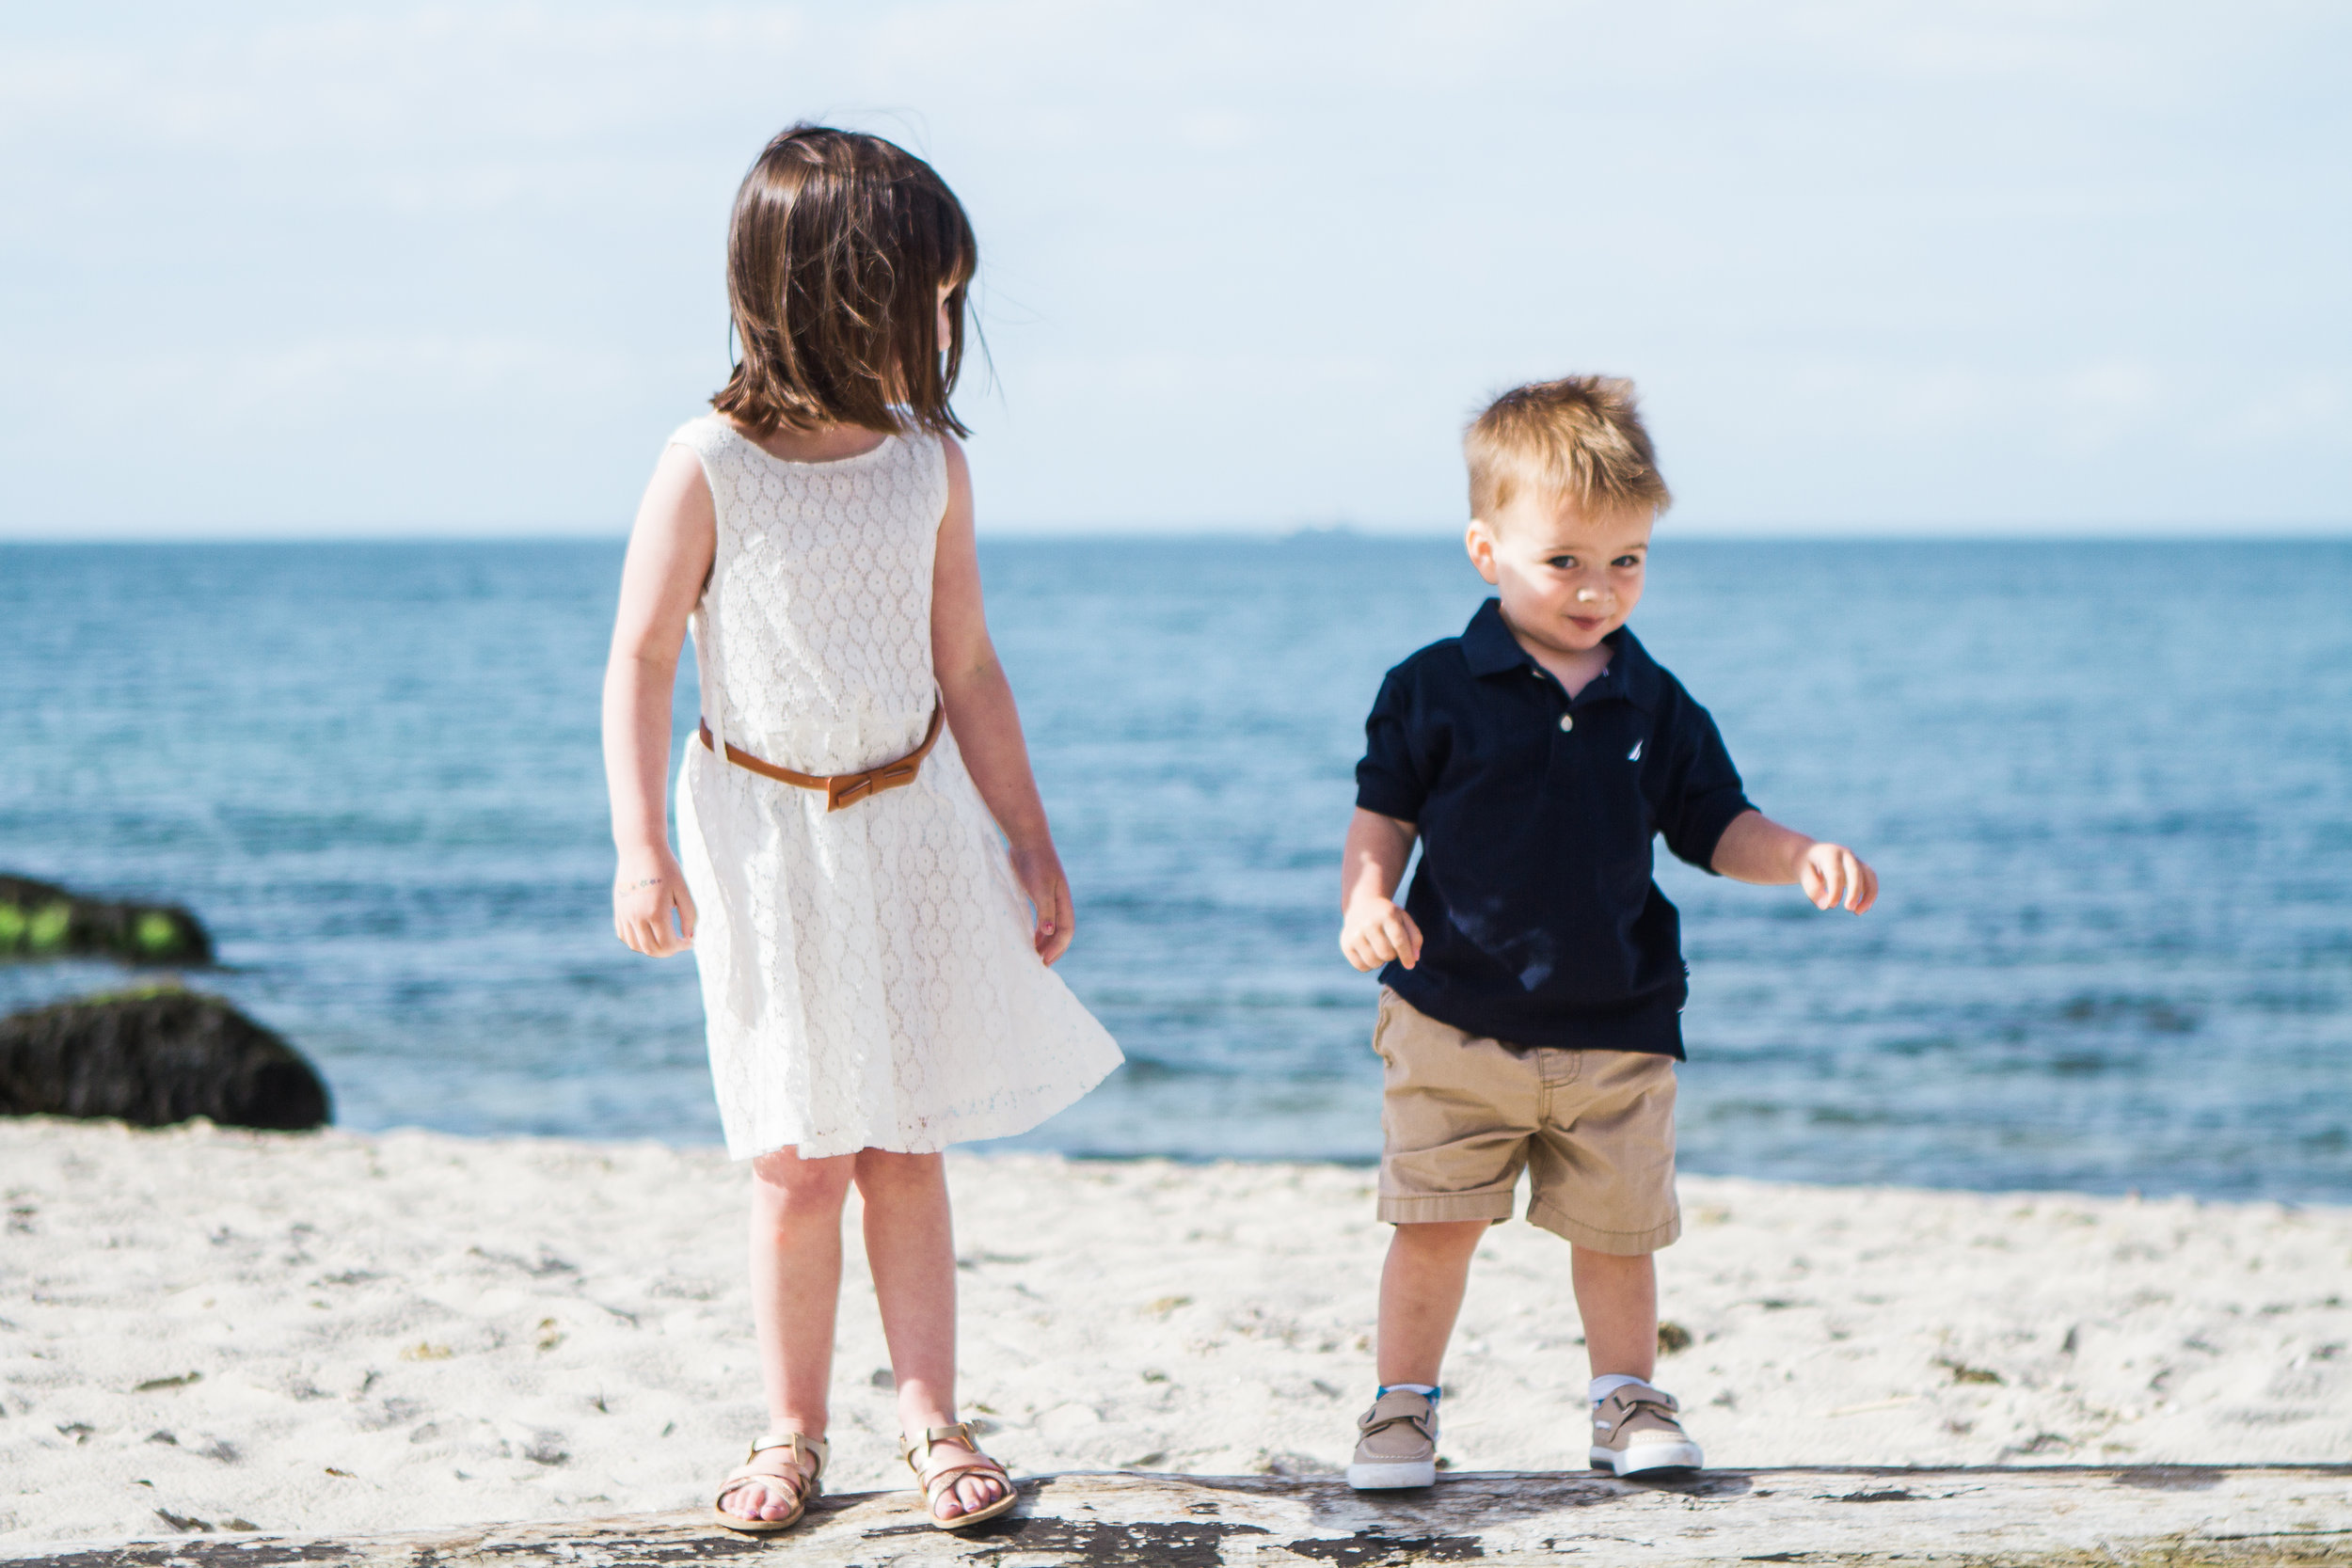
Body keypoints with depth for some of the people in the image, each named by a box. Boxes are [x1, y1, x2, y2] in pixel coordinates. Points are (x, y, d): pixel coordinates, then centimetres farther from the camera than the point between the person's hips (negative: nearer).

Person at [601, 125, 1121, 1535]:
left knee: (906, 1147, 7)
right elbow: (642, 659, -7)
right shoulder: (709, 467, -12)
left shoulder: (931, 464, 0)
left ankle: (933, 1419, 16)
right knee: (802, 1160, 1)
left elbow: (967, 669, 8)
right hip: (769, 837, -3)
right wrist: (641, 847, -13)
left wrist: (1026, 836, 10)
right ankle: (792, 1432, 15)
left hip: (914, 827, 3)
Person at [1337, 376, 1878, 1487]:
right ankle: (1403, 1406, 15)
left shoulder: (1655, 707, 4)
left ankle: (1627, 1400, 28)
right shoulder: (1435, 689, -4)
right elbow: (1383, 813, 1)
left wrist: (1800, 859, -10)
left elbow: (1716, 825, 8)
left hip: (1614, 1030, 2)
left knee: (1616, 1231, 9)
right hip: (1455, 1021, -2)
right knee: (1435, 1225, 0)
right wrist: (1367, 900, -17)